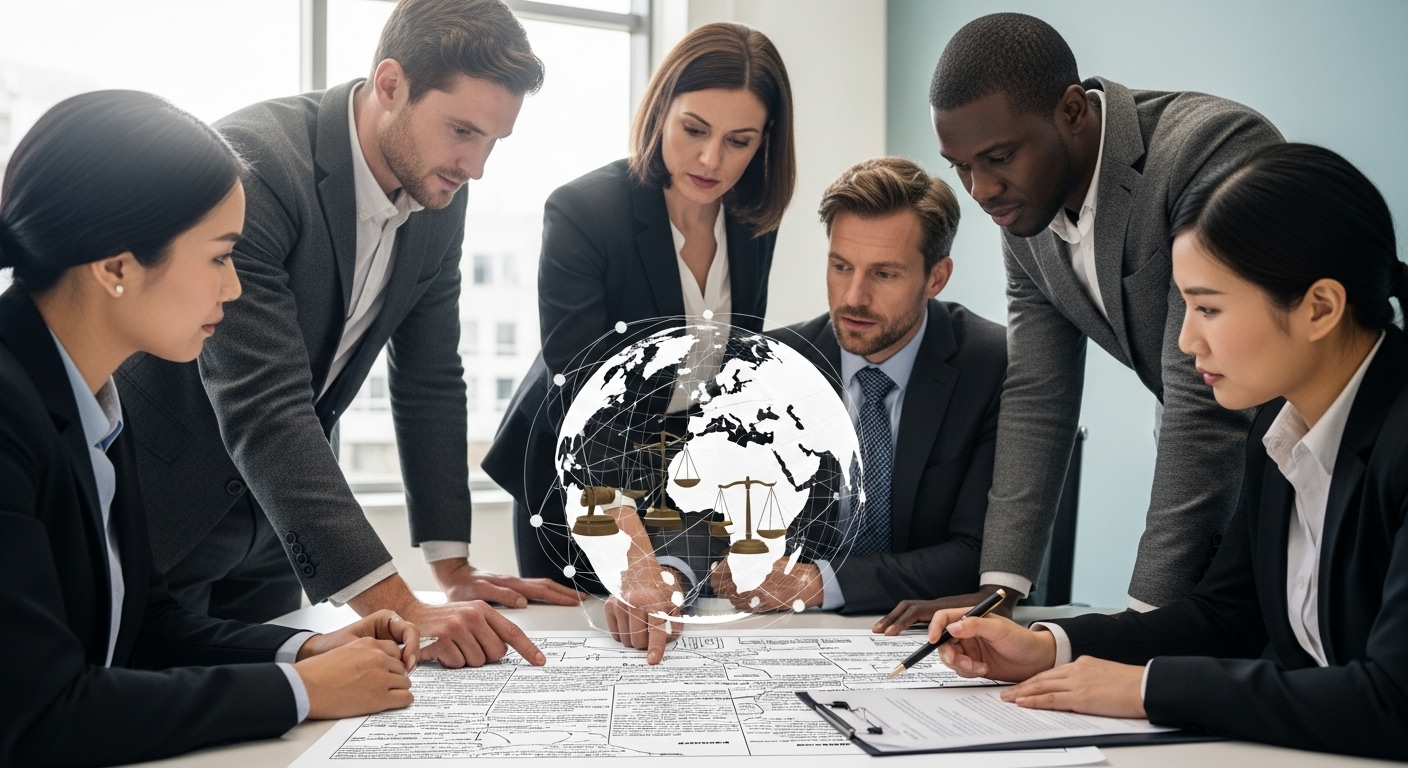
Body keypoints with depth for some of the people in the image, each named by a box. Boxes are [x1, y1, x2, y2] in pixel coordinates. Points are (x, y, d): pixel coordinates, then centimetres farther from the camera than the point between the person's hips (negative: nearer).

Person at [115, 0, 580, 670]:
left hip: (272, 528, 7)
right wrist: (401, 609, -41)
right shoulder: (251, 163, -29)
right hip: (154, 509, -6)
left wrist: (455, 573, -1)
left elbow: (429, 381, 4)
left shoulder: (439, 196, -5)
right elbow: (263, 408, -35)